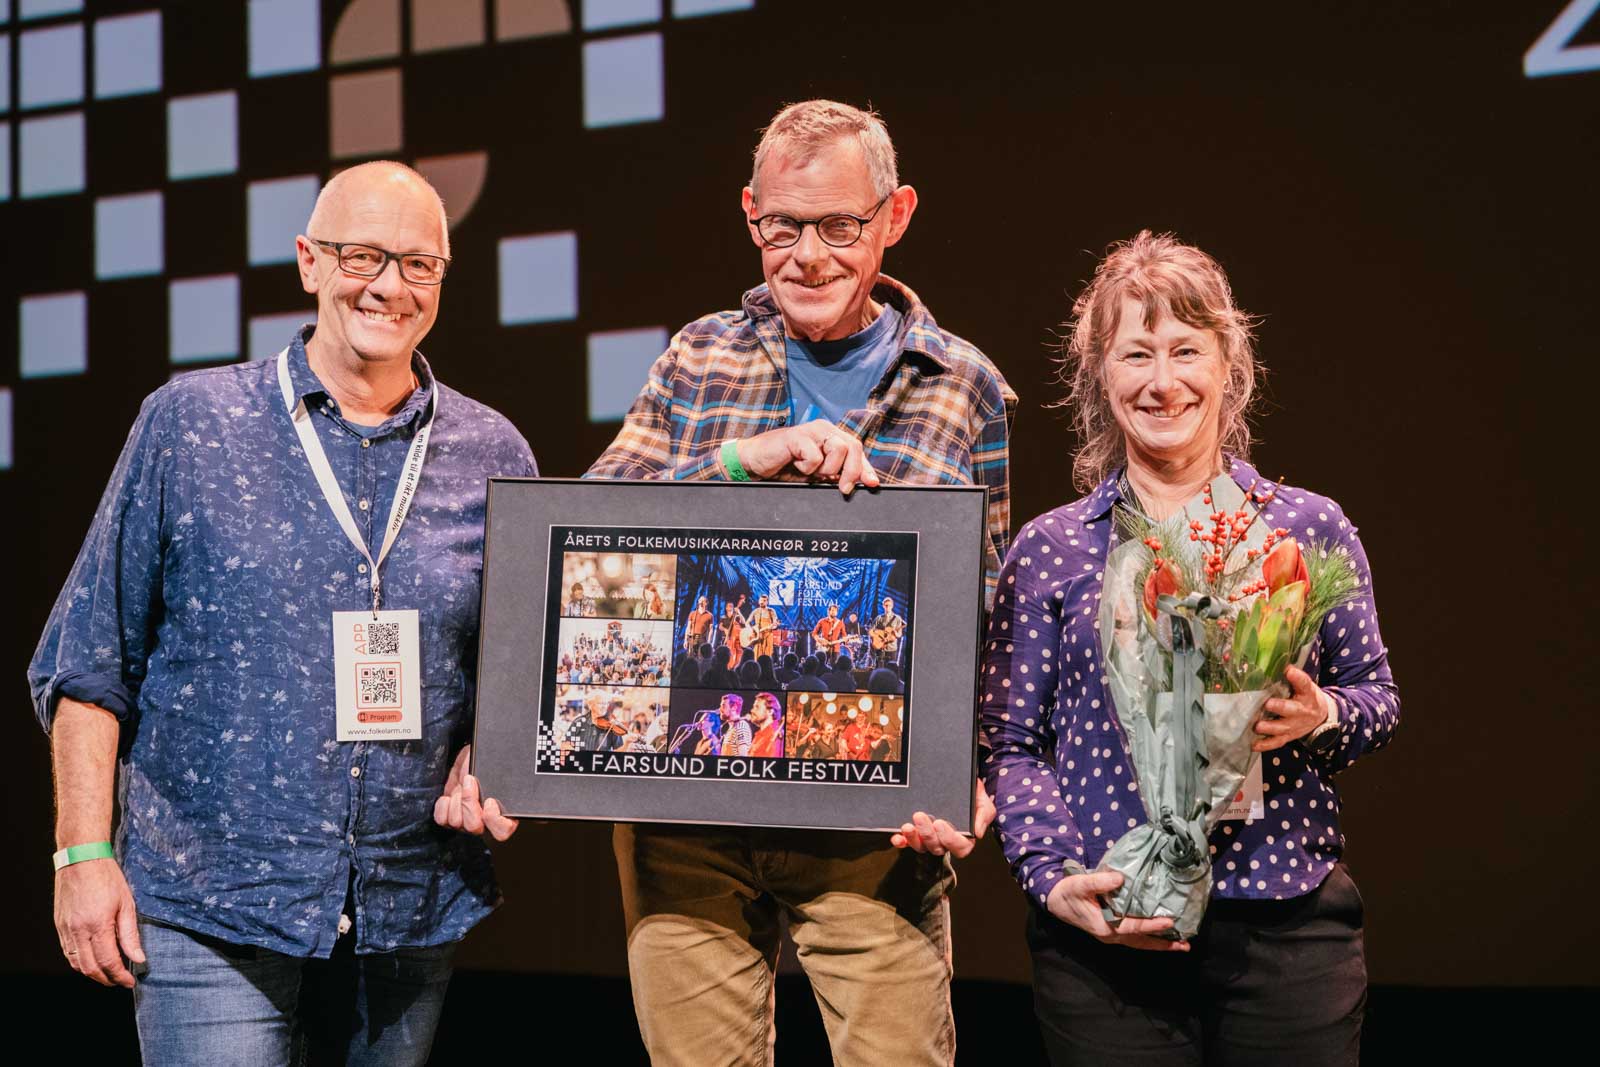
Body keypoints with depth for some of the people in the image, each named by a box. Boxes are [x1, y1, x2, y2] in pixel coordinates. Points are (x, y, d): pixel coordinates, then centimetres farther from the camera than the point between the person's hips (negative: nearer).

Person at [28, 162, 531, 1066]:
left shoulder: (494, 458, 6)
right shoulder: (188, 424, 0)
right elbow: (90, 661, 2)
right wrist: (85, 854, -4)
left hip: (412, 914, 3)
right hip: (211, 908, -3)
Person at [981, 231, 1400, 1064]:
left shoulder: (1311, 527, 8)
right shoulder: (1049, 549, 5)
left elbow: (1379, 700, 13)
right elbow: (1010, 743, 3)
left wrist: (1323, 715, -9)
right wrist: (1054, 878, -11)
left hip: (1289, 933, 1)